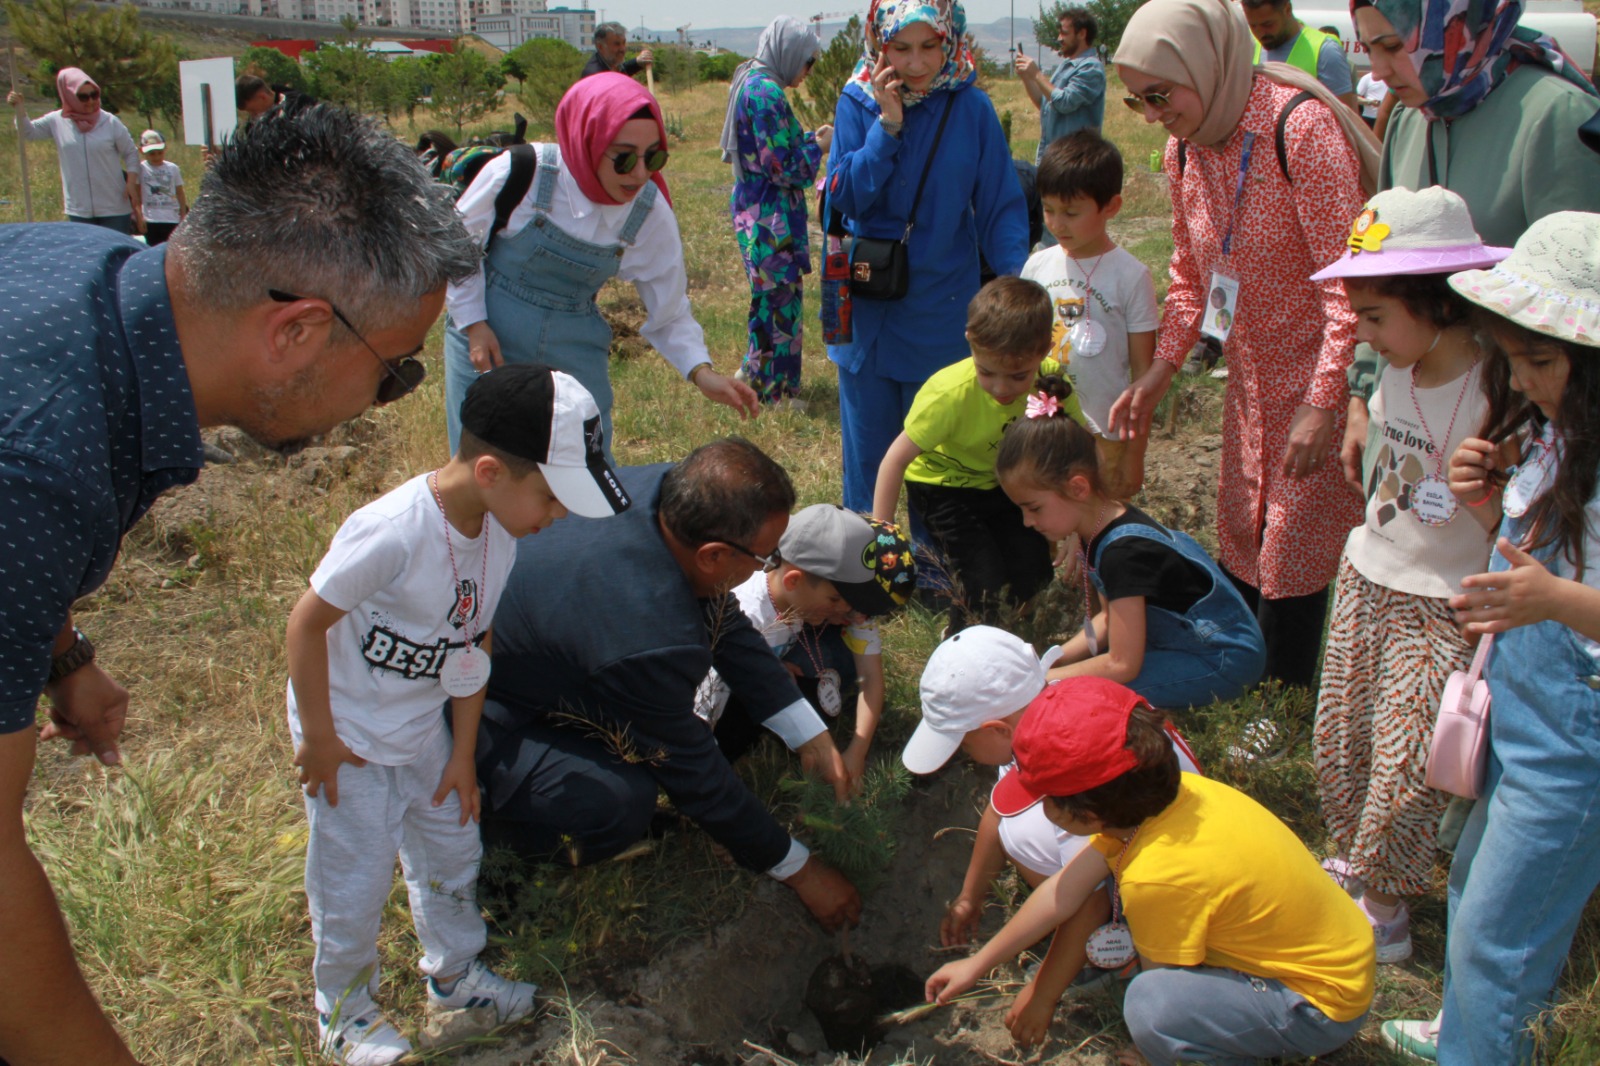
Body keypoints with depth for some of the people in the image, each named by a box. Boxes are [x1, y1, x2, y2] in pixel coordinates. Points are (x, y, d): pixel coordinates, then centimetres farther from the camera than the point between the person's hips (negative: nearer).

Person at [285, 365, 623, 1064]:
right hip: (347, 732, -6)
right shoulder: (391, 532, -35)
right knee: (355, 880, 7)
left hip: (421, 727, 7)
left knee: (451, 848, 18)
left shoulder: (503, 529, -12)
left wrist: (462, 752, 5)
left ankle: (454, 972, 42)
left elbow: (475, 644, -1)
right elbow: (307, 621, -24)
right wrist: (318, 738, -15)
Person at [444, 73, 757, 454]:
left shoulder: (651, 215, -11)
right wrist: (473, 325, -7)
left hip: (574, 350, 2)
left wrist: (701, 371, -19)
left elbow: (669, 311, -3)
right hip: (487, 337, -2)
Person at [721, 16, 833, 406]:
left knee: (769, 297, 21)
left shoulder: (750, 83, 11)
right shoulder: (765, 92, -20)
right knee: (781, 300, 0)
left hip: (757, 210, 10)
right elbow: (782, 167, -20)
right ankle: (777, 391, 10)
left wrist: (811, 139, 10)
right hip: (770, 216, -10)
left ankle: (756, 373, 33)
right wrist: (819, 147, -5)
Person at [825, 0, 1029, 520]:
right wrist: (887, 125, -20)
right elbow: (844, 196, -11)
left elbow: (1001, 207, -5)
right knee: (867, 446, 13)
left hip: (942, 316, -1)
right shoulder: (859, 102, -4)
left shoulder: (971, 108, -7)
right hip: (867, 313, 1)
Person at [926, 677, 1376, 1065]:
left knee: (1151, 1006, -32)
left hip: (1328, 1003, -8)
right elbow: (1064, 891, 2)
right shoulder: (1148, 801, -9)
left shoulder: (1158, 874, -33)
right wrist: (977, 964, 10)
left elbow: (1166, 997, -16)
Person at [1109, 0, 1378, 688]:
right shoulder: (1185, 147, 1)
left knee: (1292, 553, -1)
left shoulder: (1300, 126, -22)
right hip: (1250, 374, 7)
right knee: (1238, 538, 14)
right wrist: (1158, 374, 3)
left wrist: (1323, 401, -24)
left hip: (1320, 378, -7)